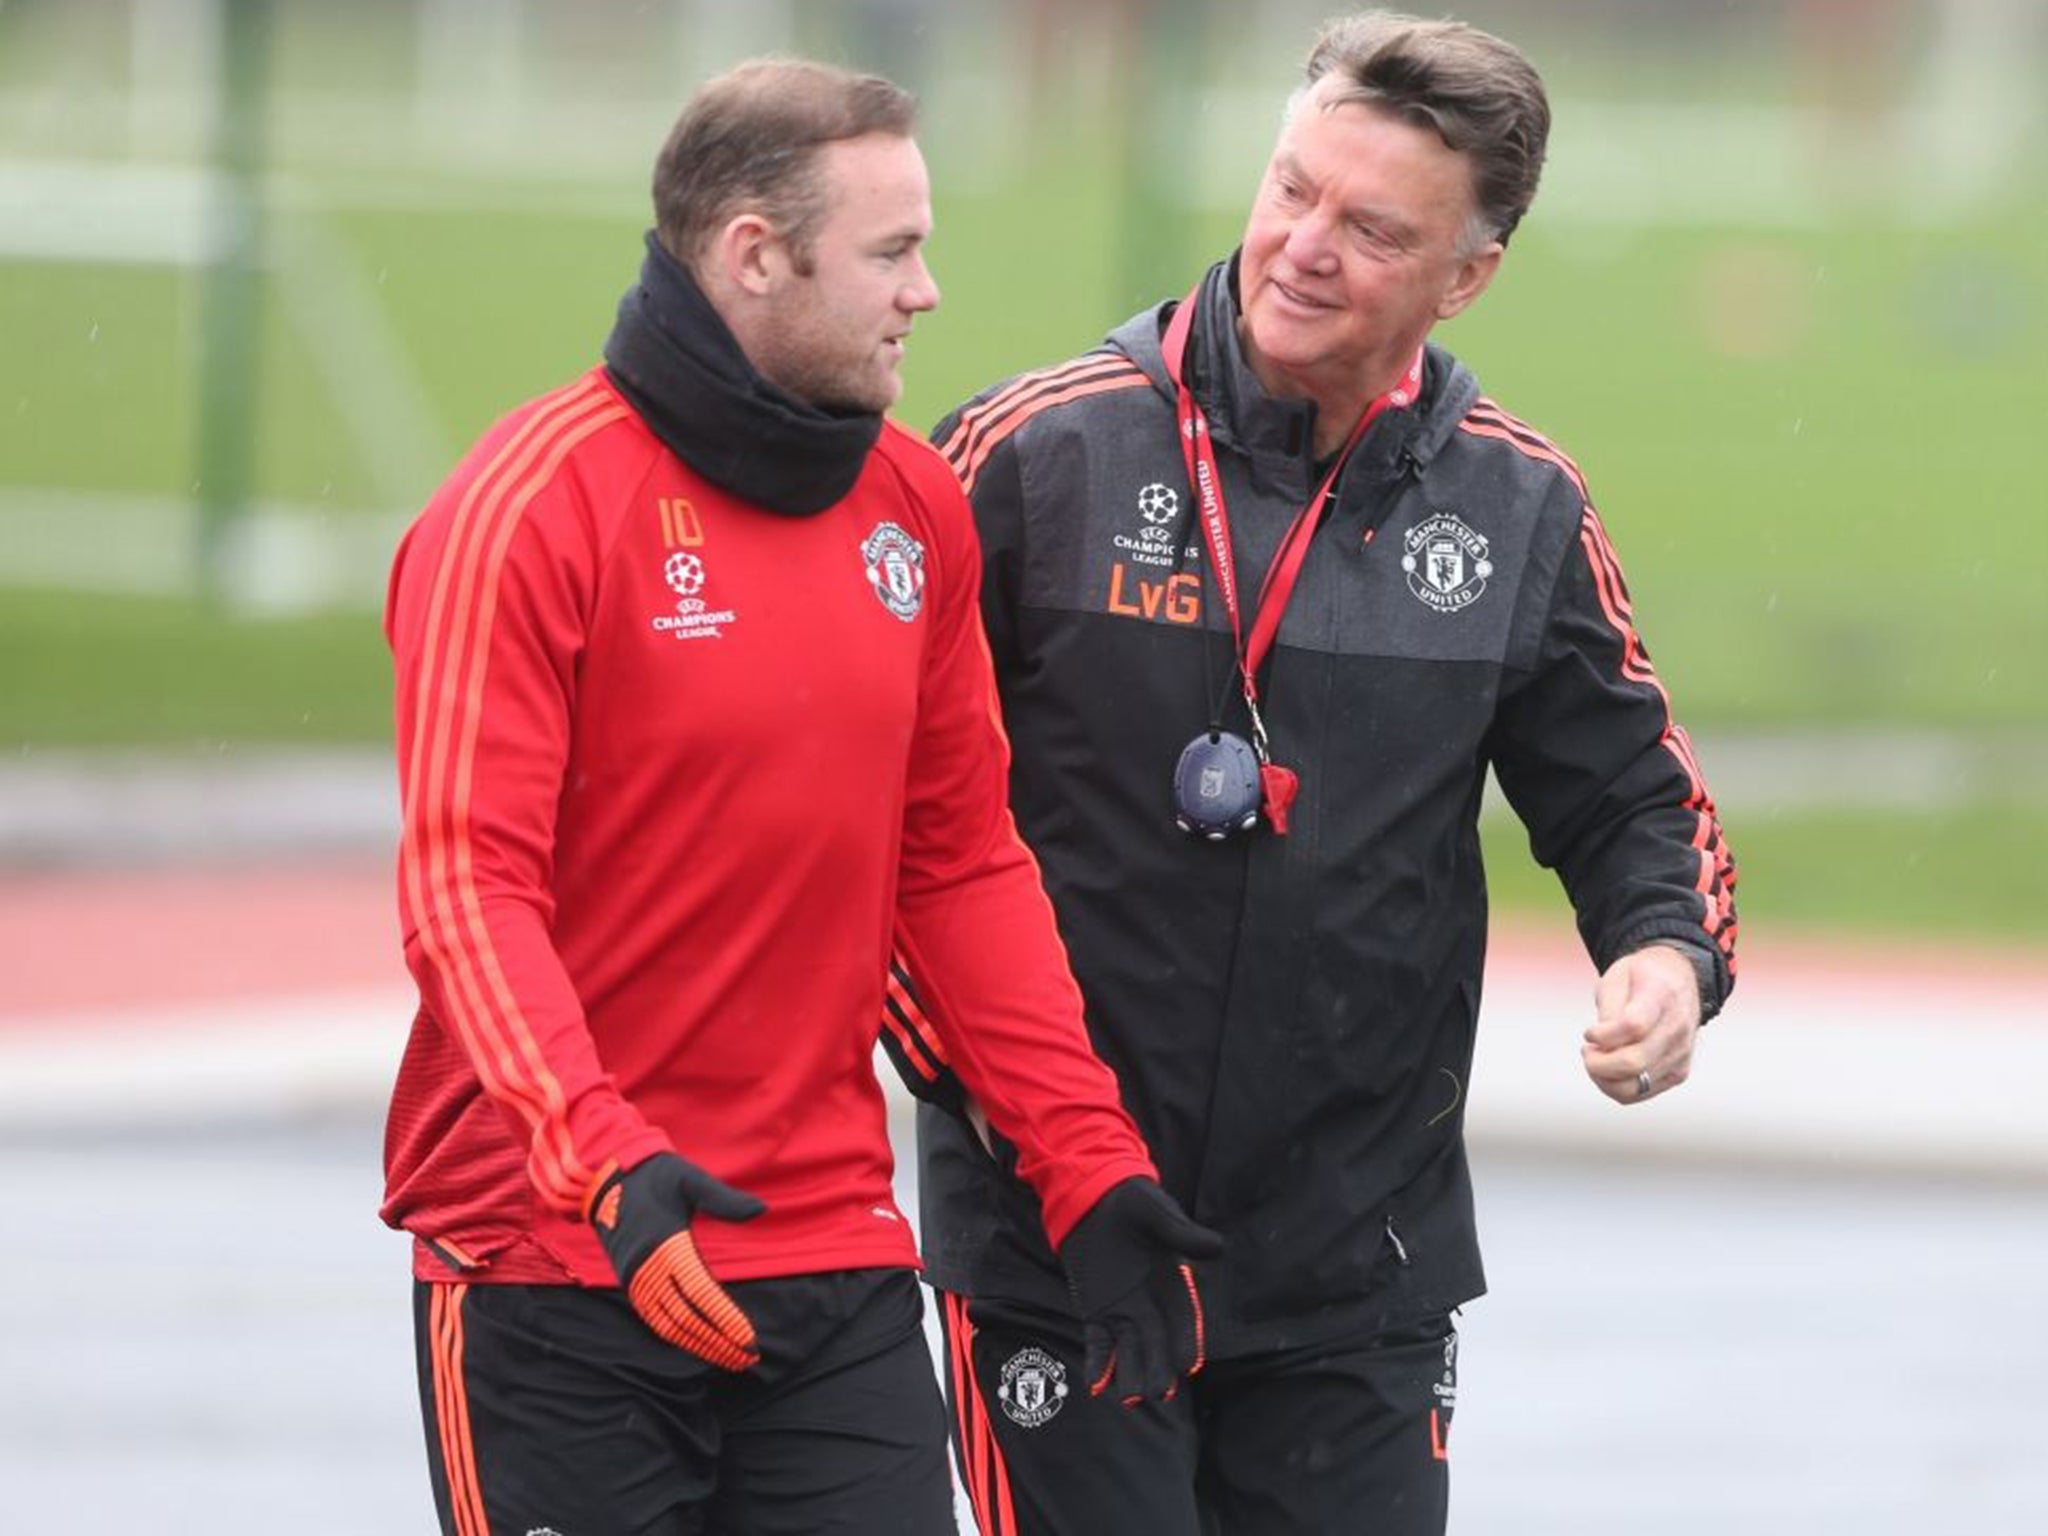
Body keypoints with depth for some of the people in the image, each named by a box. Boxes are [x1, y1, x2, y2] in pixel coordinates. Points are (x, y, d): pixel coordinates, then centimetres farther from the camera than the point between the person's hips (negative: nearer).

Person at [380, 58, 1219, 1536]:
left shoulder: (918, 509, 10)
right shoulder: (538, 506, -10)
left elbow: (965, 860, 15)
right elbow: (466, 885, -16)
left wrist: (1087, 1166, 8)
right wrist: (608, 1168, -29)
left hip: (839, 1257, 5)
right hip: (554, 1273, -5)